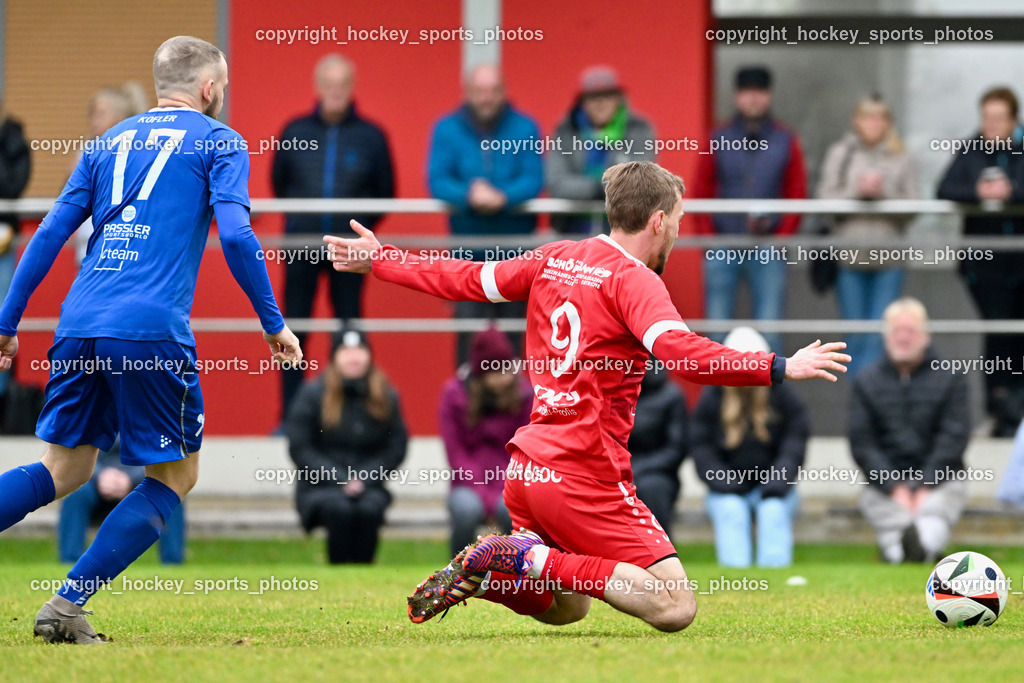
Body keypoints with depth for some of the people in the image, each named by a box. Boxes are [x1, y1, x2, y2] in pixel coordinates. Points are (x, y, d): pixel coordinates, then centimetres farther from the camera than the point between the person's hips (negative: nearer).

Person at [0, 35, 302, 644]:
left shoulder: (109, 144, 21)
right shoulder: (218, 142, 6)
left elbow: (49, 235, 16)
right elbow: (235, 234, -7)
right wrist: (275, 326, 0)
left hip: (80, 325, 5)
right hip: (153, 332, -5)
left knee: (64, 470, 16)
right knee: (176, 475, 9)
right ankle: (68, 606, -1)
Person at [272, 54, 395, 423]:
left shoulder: (370, 136, 1)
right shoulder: (295, 132, 4)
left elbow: (385, 193, 8)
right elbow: (278, 183, 14)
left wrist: (361, 227, -1)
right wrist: (298, 218, 6)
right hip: (302, 246, 1)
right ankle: (289, 417, 5)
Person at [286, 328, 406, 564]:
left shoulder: (386, 397, 6)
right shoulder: (313, 394, -1)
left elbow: (396, 449, 6)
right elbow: (299, 449, -3)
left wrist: (364, 479, -10)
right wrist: (338, 480, -13)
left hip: (368, 485, 2)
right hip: (320, 487, -2)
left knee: (370, 509, -31)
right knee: (339, 509, -34)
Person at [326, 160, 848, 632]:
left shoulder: (555, 259, 11)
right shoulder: (633, 280, -10)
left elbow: (465, 280, 20)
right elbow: (679, 351, -27)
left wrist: (377, 261, 35)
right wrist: (779, 369, -29)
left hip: (526, 471, 9)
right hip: (586, 475, -9)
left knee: (566, 609, 27)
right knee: (676, 609, -11)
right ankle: (538, 561, -18)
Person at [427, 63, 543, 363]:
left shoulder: (524, 128, 1)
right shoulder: (447, 130, 1)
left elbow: (533, 179, -7)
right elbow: (437, 180, -7)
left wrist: (503, 197, -27)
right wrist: (468, 194, -26)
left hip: (515, 241, 0)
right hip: (468, 237, 0)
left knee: (513, 321, 3)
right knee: (468, 320, -5)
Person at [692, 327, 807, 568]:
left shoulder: (783, 397, 2)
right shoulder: (712, 399, 2)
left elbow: (793, 449, -3)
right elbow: (703, 452, -1)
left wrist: (774, 487, -19)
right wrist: (727, 484, -18)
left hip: (773, 487, 0)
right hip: (727, 492, 0)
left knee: (774, 510, -32)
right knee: (731, 511, -32)